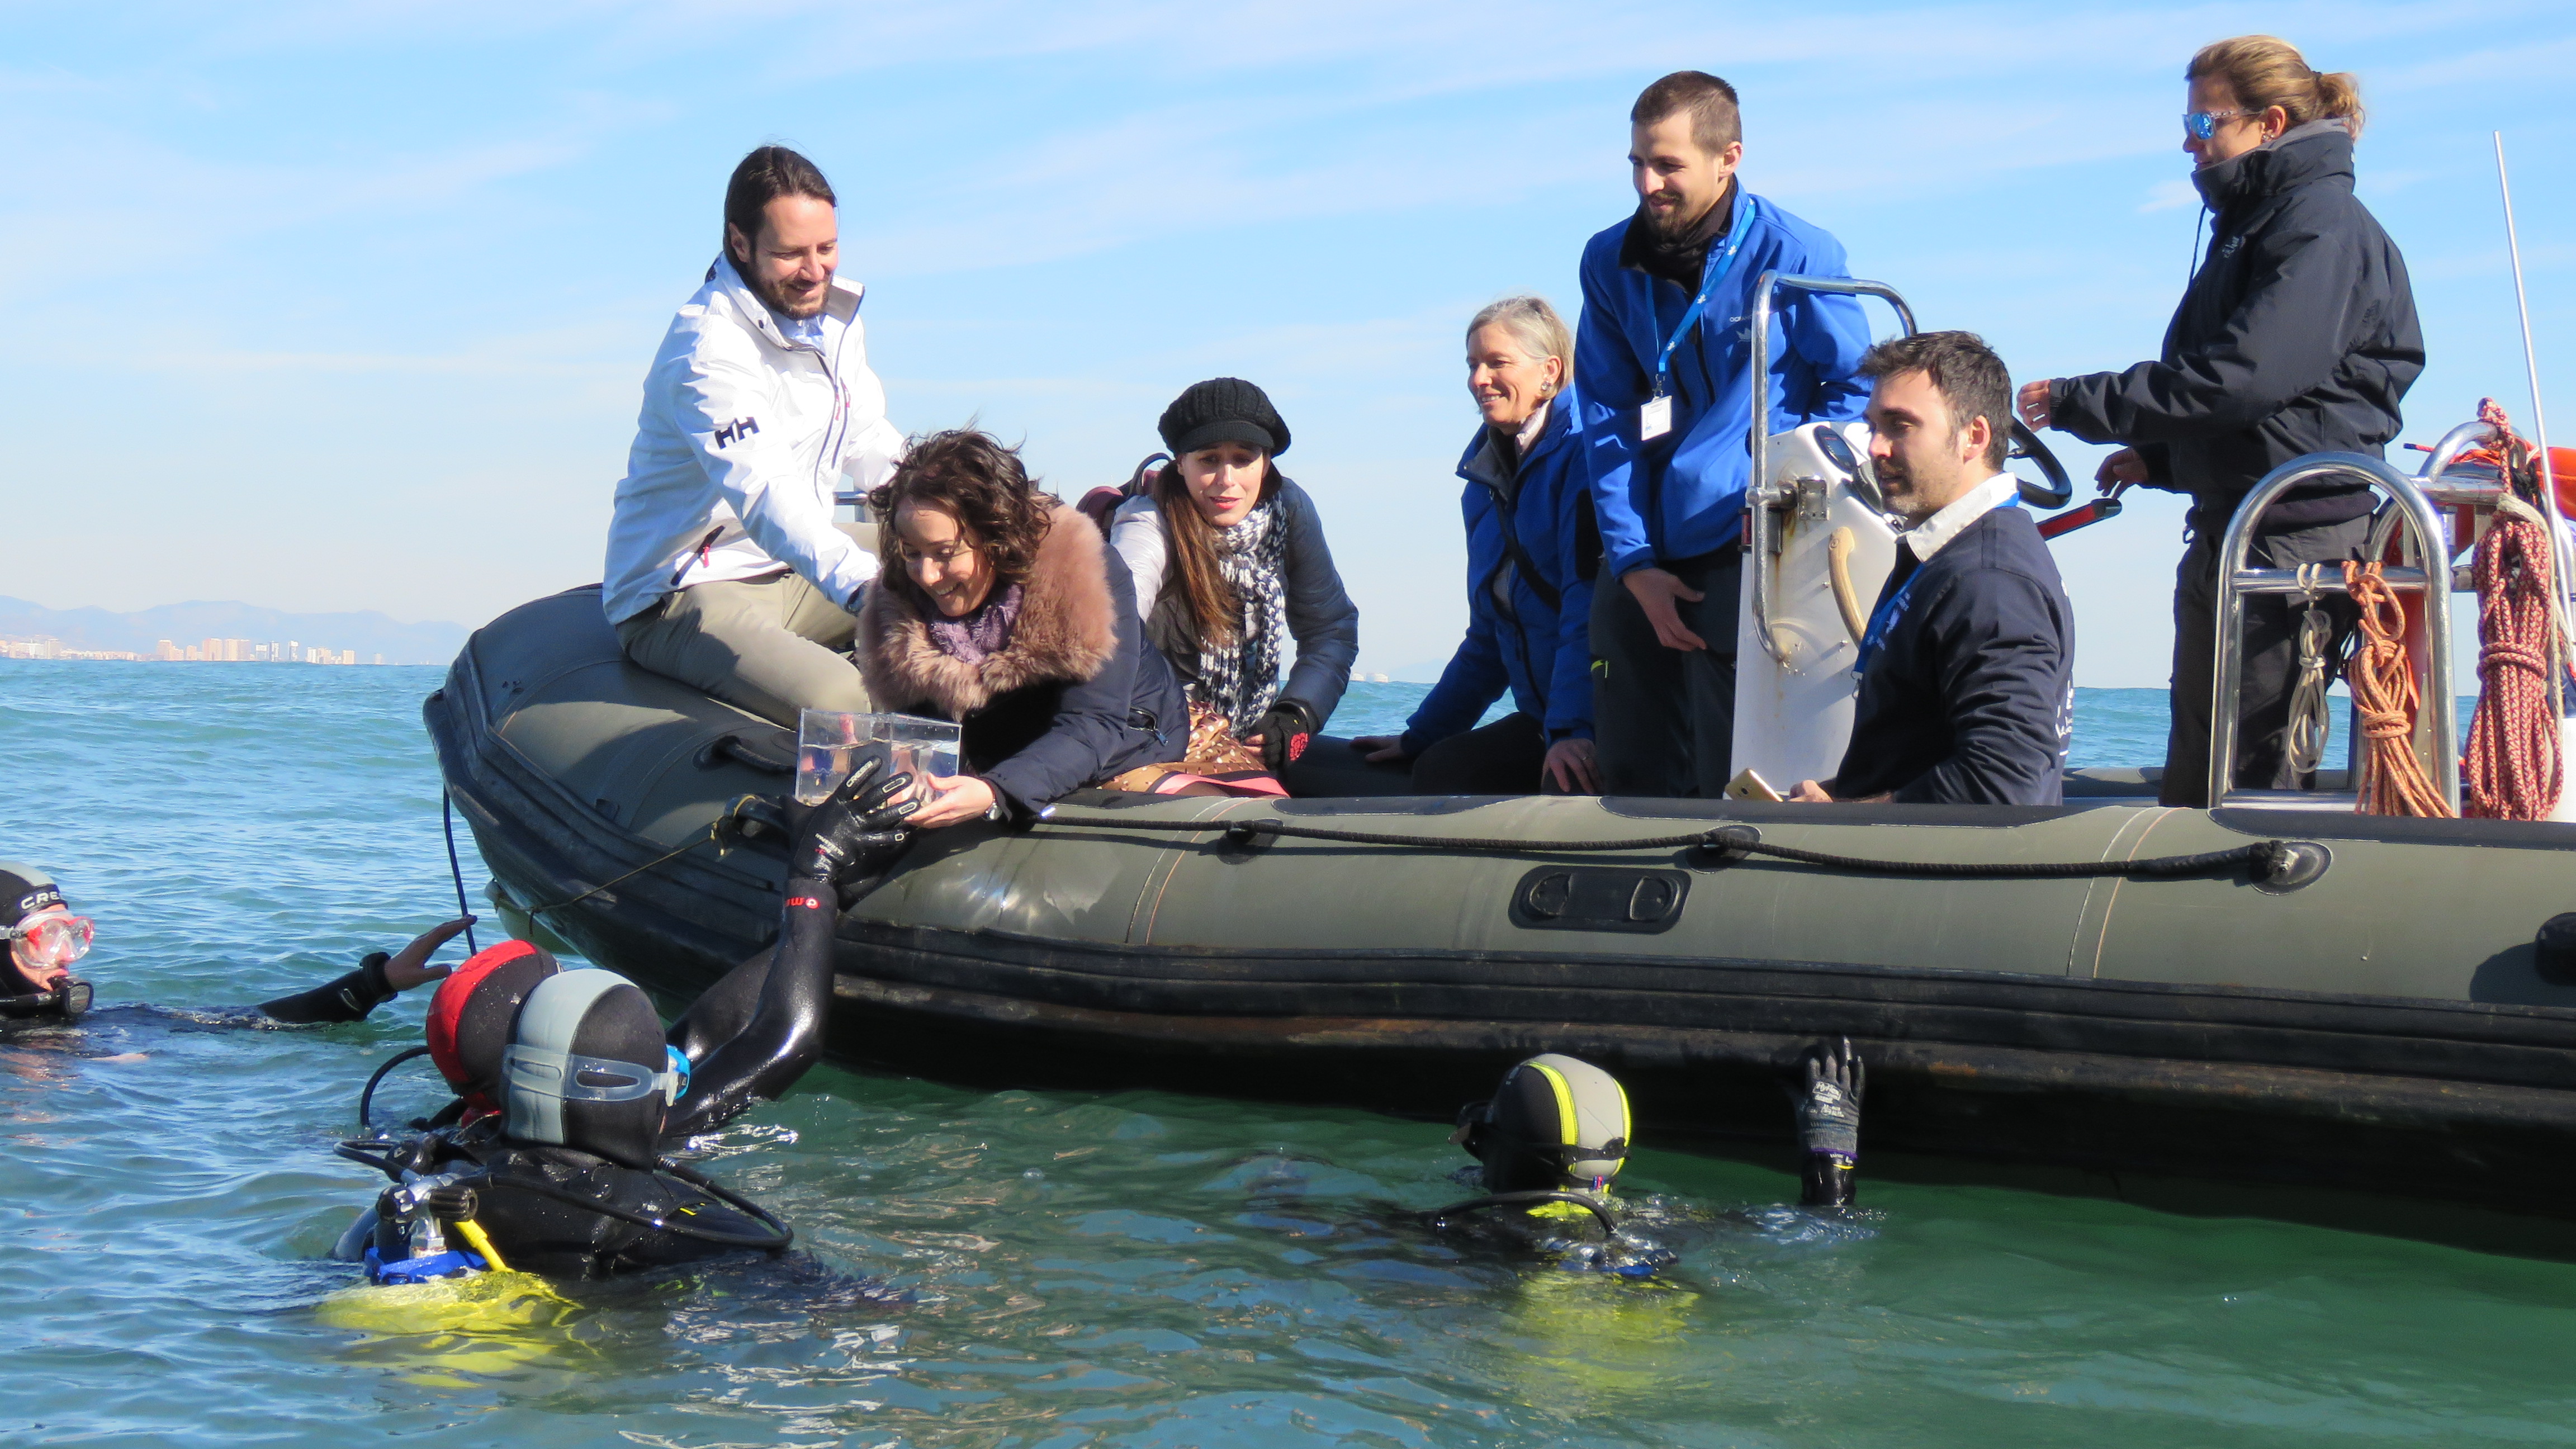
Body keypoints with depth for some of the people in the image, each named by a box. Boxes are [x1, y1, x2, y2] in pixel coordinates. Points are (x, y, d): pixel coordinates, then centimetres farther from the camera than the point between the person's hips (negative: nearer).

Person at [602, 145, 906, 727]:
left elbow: (869, 444, 19)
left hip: (794, 572, 9)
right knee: (838, 703, -34)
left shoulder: (835, 314, 7)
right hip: (684, 593, -9)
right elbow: (766, 496, -38)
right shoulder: (709, 349, -22)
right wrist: (863, 587, -55)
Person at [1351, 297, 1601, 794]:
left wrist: (1573, 729, -27)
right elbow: (1488, 638, 22)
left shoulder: (1581, 453, -9)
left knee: (1568, 780, -33)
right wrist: (1418, 738, 20)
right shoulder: (1486, 481, 17)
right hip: (1542, 720, 8)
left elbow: (1590, 604, -19)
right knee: (1439, 770, -11)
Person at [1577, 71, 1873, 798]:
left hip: (1747, 555, -5)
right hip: (1645, 561, 5)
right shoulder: (1610, 262, 6)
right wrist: (1634, 564, -2)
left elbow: (1853, 385, 2)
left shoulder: (1795, 254, -6)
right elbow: (1608, 421, 7)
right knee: (1632, 784, 8)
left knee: (1731, 786, -6)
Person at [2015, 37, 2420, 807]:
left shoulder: (2322, 223, -11)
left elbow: (2246, 377, -22)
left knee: (2250, 776, -9)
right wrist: (2157, 459, 10)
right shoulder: (2251, 221, 20)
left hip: (2294, 536, -10)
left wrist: (2080, 404, -18)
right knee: (2193, 781, 11)